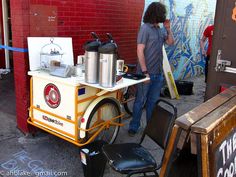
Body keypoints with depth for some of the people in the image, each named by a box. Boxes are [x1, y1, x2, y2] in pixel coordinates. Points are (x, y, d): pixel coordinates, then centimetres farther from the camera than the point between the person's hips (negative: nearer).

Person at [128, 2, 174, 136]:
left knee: (153, 101, 15)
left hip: (158, 73, 7)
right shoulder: (145, 28, -12)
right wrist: (144, 72, -21)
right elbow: (140, 51, -17)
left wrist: (168, 29, 4)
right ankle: (134, 127, 17)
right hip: (147, 72, -7)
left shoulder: (160, 29, 9)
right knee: (140, 101, 4)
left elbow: (171, 42, 19)